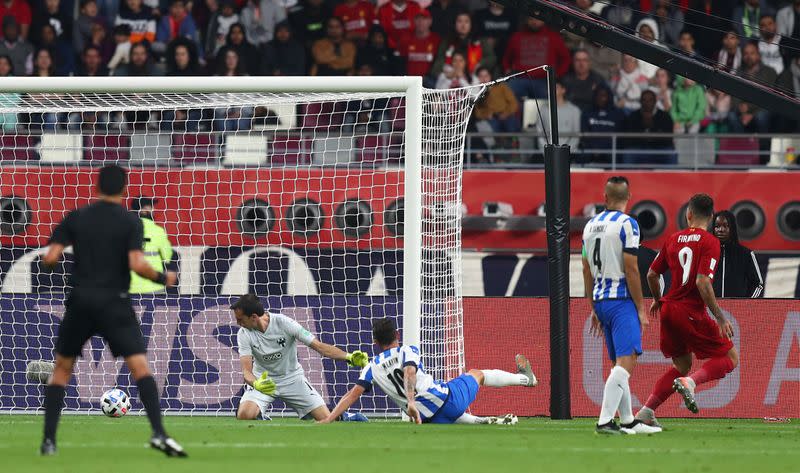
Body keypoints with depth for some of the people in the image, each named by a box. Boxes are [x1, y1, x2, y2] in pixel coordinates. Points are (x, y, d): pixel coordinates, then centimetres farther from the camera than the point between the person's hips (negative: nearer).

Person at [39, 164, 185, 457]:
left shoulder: (75, 218, 4)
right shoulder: (130, 222, -4)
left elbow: (50, 258, -3)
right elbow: (137, 264, -15)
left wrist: (50, 262, 21)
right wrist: (163, 278, 1)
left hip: (80, 301, 3)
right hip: (114, 303, -3)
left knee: (62, 367, 17)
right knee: (140, 366, -7)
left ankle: (48, 440, 10)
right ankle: (158, 433, -26)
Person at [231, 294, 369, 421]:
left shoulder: (284, 323, -21)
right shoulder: (244, 334, -16)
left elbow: (319, 346, -20)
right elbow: (246, 371, -22)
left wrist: (348, 357, -35)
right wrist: (256, 384, -47)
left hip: (292, 379, 0)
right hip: (261, 381, 0)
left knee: (327, 419, -12)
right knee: (244, 415, -29)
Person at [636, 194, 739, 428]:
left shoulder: (673, 239, 8)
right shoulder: (710, 242, -10)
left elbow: (652, 274, 14)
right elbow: (702, 282, -20)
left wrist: (658, 301, 34)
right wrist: (720, 318, -16)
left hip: (669, 310, 7)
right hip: (692, 312, -7)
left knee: (682, 365, 22)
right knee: (730, 357, 3)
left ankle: (646, 411, 14)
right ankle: (690, 382, -20)